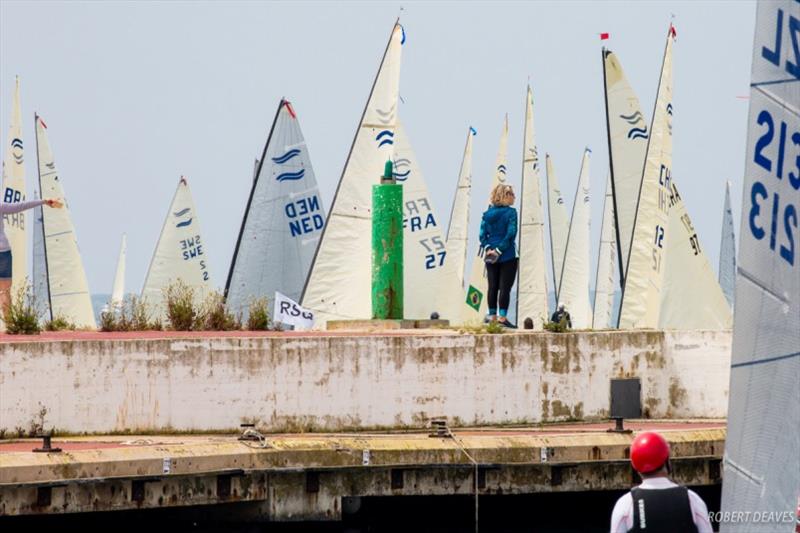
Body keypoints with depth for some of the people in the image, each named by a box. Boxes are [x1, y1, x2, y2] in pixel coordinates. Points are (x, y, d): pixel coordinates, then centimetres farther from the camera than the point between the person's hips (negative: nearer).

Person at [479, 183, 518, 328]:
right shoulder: (510, 212, -9)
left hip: (491, 256, 5)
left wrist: (488, 248, -6)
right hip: (507, 256, -5)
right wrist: (500, 250, -13)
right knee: (505, 287, -3)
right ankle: (502, 317, -6)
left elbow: (482, 234, 2)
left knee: (492, 287, 11)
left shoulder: (487, 213, 8)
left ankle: (492, 316, 15)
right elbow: (511, 234, -16)